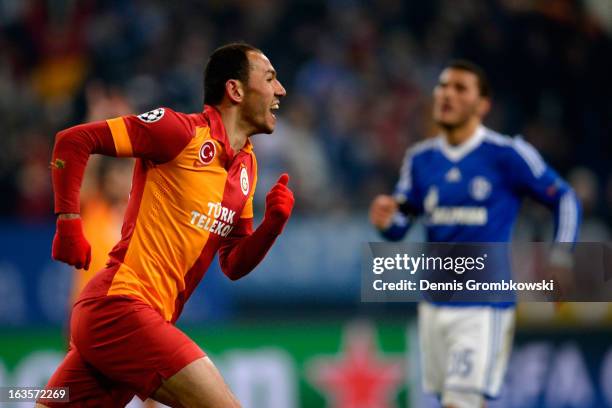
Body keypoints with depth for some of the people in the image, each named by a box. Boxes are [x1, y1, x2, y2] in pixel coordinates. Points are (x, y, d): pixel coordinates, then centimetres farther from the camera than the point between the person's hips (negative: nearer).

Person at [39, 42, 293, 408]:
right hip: (120, 305, -8)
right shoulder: (184, 131, -8)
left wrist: (272, 225, 1)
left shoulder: (247, 167, 17)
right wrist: (69, 224, -10)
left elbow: (234, 265, 19)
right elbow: (74, 141, -8)